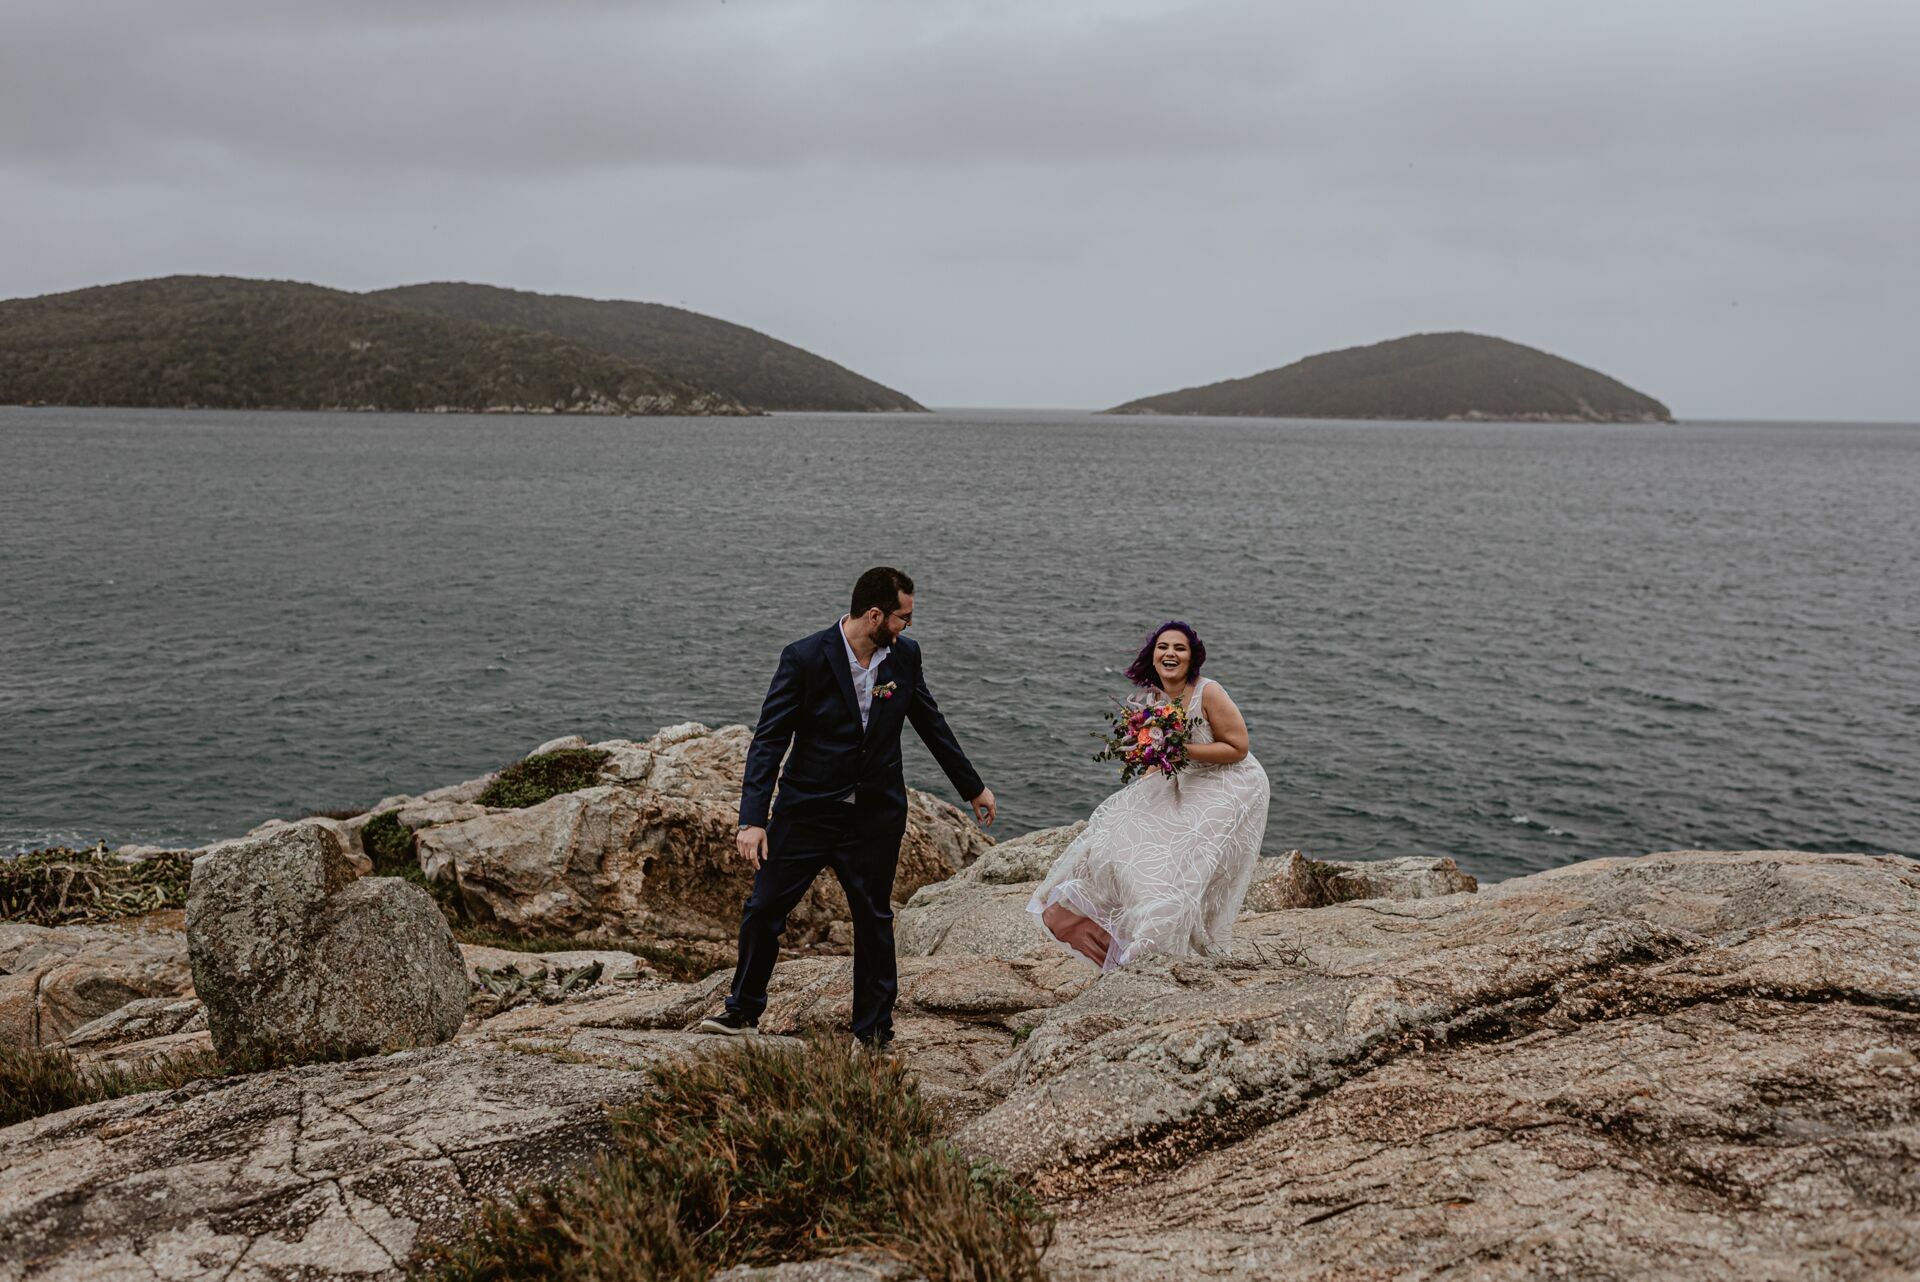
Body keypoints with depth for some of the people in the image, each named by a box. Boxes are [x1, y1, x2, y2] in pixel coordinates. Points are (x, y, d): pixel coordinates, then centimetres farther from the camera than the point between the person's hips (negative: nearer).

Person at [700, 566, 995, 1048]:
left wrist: (973, 787, 19)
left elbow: (931, 724, 12)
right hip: (807, 810, -2)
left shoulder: (904, 656, -3)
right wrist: (753, 818, -22)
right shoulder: (804, 657, -15)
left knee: (874, 919, 10)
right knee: (763, 909, 4)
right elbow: (769, 741, -15)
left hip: (876, 815, 2)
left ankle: (874, 1031, 24)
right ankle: (743, 1011, 25)